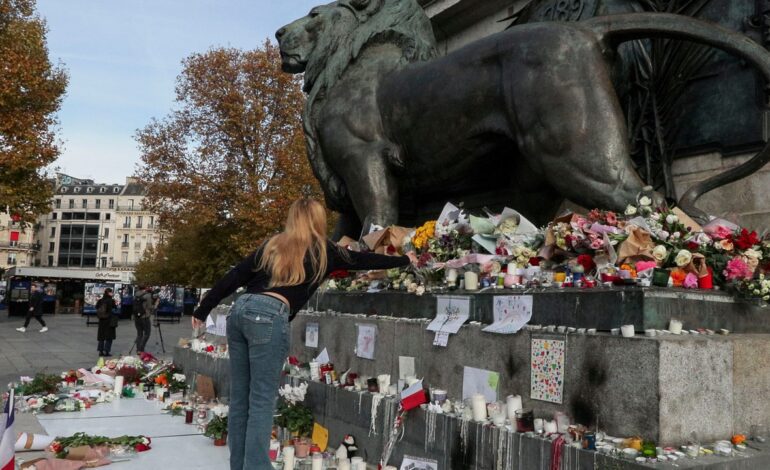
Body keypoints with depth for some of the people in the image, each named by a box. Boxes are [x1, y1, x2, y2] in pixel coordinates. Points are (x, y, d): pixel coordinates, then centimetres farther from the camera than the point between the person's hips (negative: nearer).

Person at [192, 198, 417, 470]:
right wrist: (404, 260, 36)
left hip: (240, 310, 6)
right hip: (268, 316, -6)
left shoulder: (272, 245, 21)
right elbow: (363, 260, 22)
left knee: (239, 399, 11)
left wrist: (202, 311, 21)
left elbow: (233, 277, 16)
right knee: (261, 401, -2)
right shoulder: (321, 251, 10)